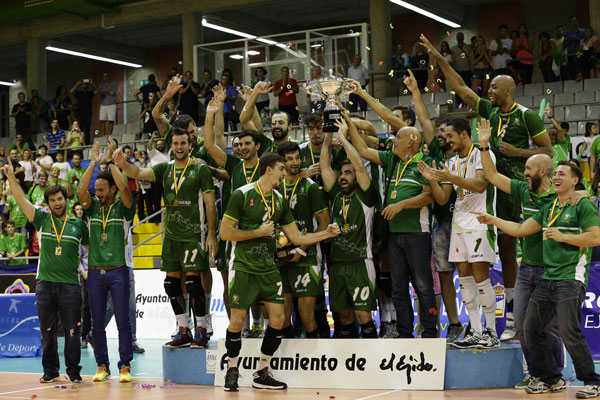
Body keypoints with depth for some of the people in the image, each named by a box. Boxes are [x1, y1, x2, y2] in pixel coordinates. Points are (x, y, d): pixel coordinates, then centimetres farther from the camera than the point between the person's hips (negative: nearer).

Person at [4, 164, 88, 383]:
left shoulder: (78, 224, 8)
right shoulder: (42, 219, 7)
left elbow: (91, 245, 22)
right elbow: (21, 199, 1)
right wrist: (11, 177, -4)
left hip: (70, 284, -1)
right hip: (45, 283, 1)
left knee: (72, 331, 0)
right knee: (47, 331, 6)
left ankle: (73, 371, 10)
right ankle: (50, 370, 17)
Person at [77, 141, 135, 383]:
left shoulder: (123, 207, 0)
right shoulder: (93, 207, 10)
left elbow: (124, 188, -18)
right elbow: (80, 191, -7)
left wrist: (111, 162, -14)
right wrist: (93, 163, -10)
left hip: (118, 271, -3)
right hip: (95, 271, 3)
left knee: (123, 320, -1)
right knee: (97, 322, 7)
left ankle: (125, 366, 6)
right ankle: (102, 366, 16)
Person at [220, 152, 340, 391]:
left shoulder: (280, 201, 10)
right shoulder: (242, 195, -9)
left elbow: (297, 237, 12)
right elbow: (225, 233, -12)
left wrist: (326, 234, 2)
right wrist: (259, 232, -11)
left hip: (268, 268, 6)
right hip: (243, 267, -6)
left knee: (278, 318, -2)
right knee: (237, 320, -5)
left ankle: (262, 374, 12)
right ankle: (231, 371, 15)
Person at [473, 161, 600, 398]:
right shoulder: (548, 208, 19)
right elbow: (521, 229, 21)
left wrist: (562, 236, -14)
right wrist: (493, 220, 15)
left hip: (571, 279, -8)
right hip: (547, 279, 8)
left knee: (569, 332, -15)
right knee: (531, 329, 6)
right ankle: (551, 379, 19)